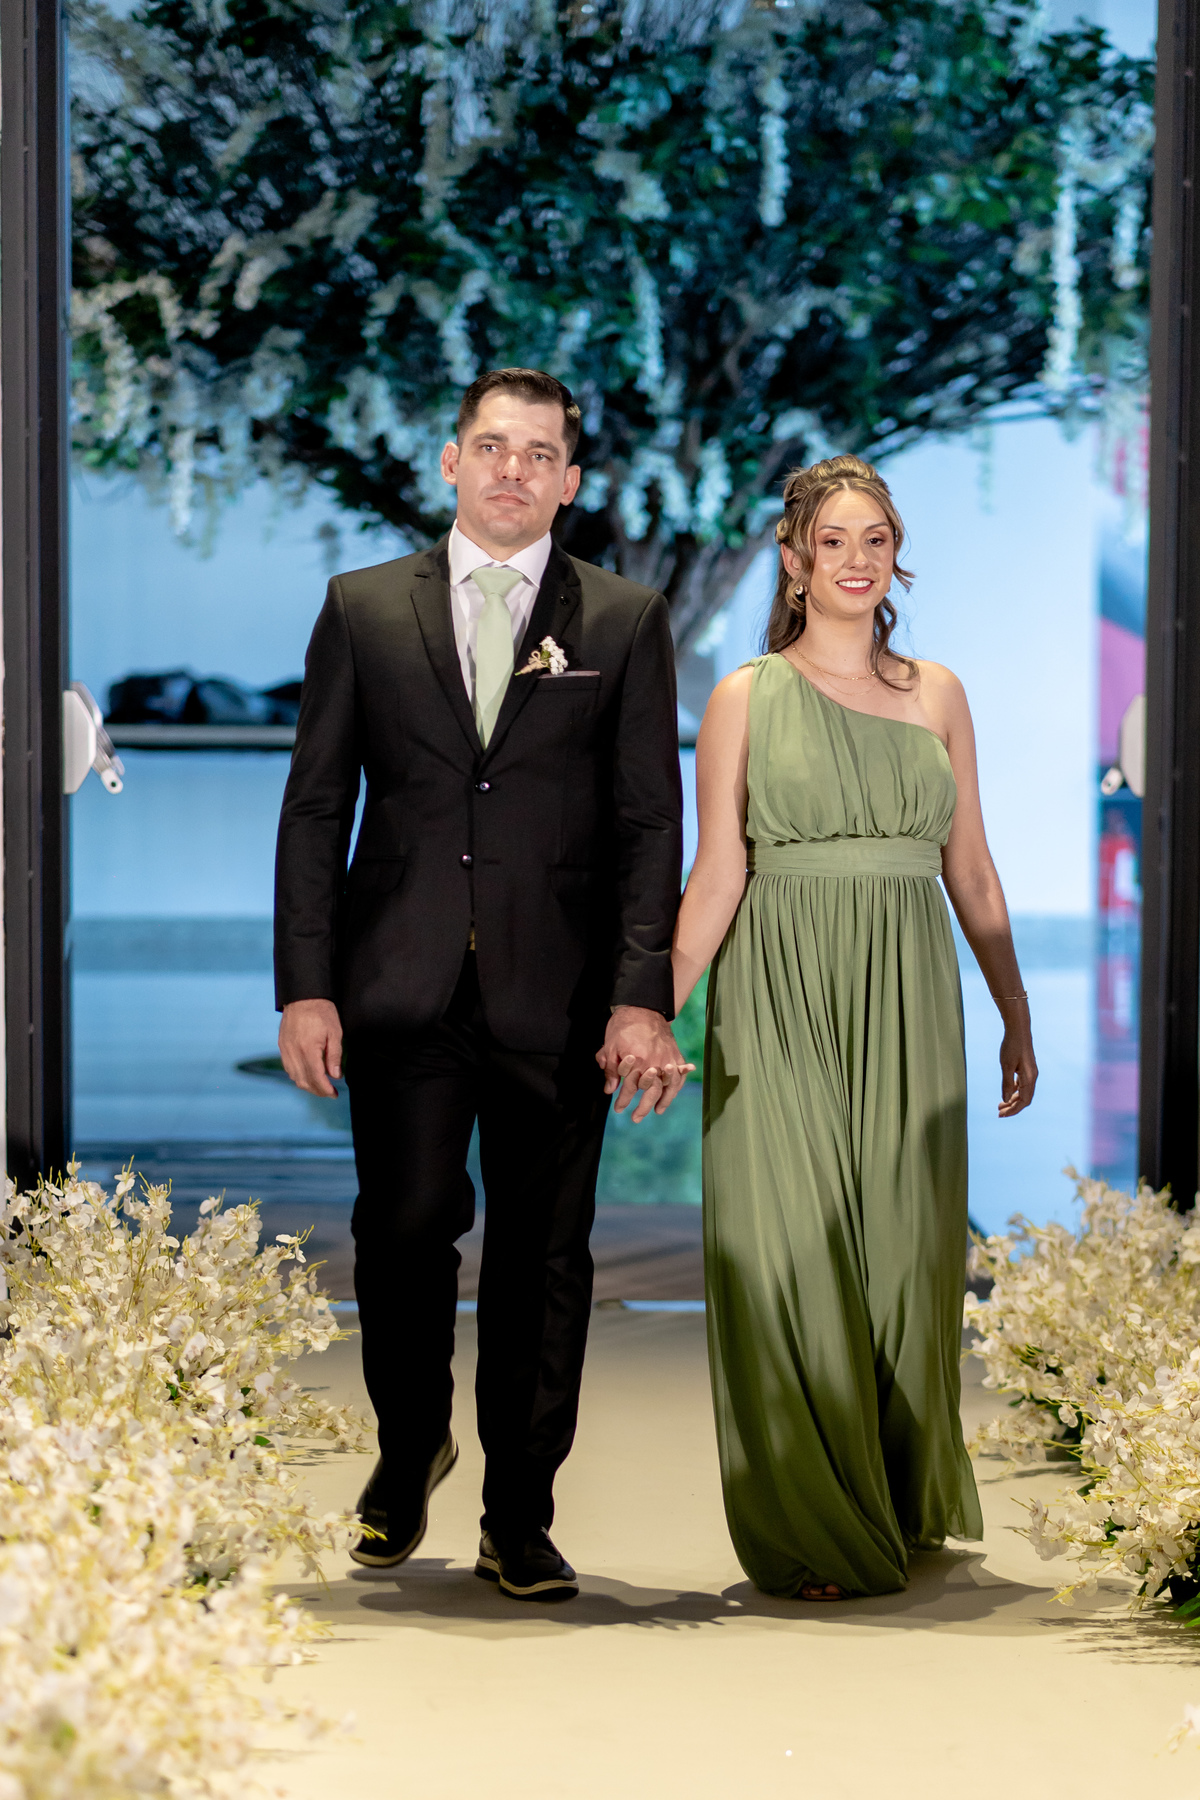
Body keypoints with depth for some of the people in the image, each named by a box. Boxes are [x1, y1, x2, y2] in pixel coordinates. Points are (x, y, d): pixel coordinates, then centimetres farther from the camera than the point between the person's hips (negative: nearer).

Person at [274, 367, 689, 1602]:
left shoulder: (625, 622, 7)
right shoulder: (364, 609, 8)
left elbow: (649, 822, 3)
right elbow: (315, 807, 7)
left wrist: (643, 999, -7)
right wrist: (305, 988, -2)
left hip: (554, 993, 0)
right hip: (403, 985, 0)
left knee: (543, 1254, 3)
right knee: (406, 1222, -7)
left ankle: (519, 1521, 15)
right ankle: (409, 1448, 21)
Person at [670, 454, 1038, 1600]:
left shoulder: (936, 695, 11)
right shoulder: (745, 697, 3)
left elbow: (971, 874, 13)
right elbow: (717, 873, 0)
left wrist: (1017, 1018, 13)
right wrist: (660, 1014, -8)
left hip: (906, 1003, 3)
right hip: (780, 1000, -3)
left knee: (905, 1249, 5)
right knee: (790, 1253, -4)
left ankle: (907, 1499, 22)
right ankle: (810, 1528, 6)